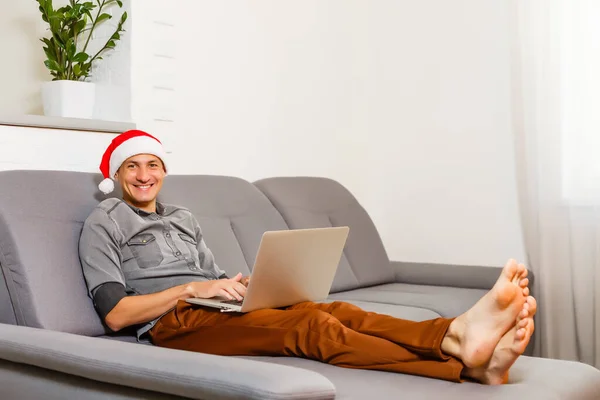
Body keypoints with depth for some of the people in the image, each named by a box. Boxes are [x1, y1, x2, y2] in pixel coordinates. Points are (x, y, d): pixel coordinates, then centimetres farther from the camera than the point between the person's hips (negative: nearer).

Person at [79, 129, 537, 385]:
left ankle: (461, 333, -46)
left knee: (331, 309, -24)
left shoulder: (183, 218, 26)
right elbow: (115, 313, -5)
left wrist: (238, 285, 1)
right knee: (310, 325, -31)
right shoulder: (103, 224, 7)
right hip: (174, 321, -6)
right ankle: (465, 361, -48)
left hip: (219, 309, 6)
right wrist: (193, 289, -12)